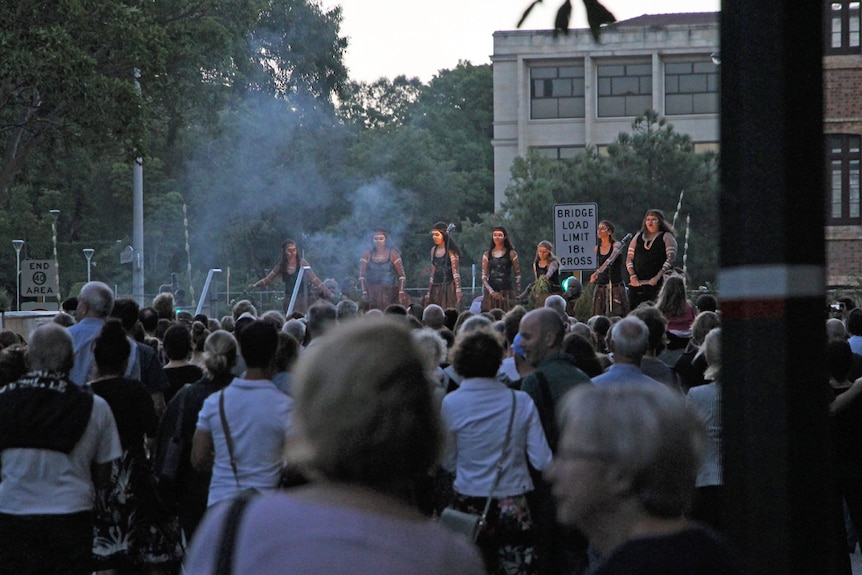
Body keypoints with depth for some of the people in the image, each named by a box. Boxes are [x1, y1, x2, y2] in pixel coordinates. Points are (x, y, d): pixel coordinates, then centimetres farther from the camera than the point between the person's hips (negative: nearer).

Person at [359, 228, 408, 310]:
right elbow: (362, 275, 3)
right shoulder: (367, 254, 5)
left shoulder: (392, 253, 1)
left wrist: (401, 292, -11)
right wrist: (364, 292, -7)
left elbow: (402, 275, -1)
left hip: (389, 292, -1)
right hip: (372, 293, 1)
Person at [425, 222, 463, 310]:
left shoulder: (450, 251, -6)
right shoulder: (434, 250, 13)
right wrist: (428, 293, 16)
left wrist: (458, 291, -25)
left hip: (448, 288, -6)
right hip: (436, 289, 6)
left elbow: (455, 272, -14)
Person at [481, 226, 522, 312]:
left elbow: (518, 275, 6)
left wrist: (518, 293, -2)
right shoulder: (487, 255, 10)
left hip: (507, 292, -2)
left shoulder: (511, 254, 5)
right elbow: (484, 276, 5)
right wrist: (491, 291, -11)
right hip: (491, 293, 2)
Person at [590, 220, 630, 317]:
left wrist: (598, 272, -38)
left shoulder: (616, 245, -6)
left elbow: (611, 260, -25)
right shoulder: (597, 249, 10)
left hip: (616, 286, -5)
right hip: (600, 287, 5)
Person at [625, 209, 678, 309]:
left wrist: (658, 277, -15)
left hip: (657, 284, -4)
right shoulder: (638, 237, 19)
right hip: (637, 283, 4)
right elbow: (629, 258, 15)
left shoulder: (666, 237, 6)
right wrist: (632, 275, -2)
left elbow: (671, 259, -5)